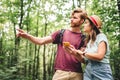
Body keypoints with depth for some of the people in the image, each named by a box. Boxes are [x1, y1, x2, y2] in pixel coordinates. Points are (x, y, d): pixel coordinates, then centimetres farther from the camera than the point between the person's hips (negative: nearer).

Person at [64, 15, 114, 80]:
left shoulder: (101, 37, -5)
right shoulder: (88, 41, 13)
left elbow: (99, 56, -19)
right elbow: (86, 60, 10)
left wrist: (83, 53, -9)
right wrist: (76, 53, -5)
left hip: (101, 75, -5)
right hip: (88, 74, 6)